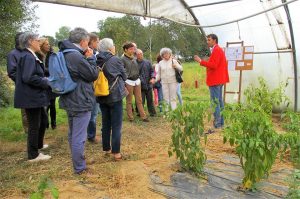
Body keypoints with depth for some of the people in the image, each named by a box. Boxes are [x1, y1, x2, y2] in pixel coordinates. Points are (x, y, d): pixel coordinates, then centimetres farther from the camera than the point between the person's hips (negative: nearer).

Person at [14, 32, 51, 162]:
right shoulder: (28, 57, -18)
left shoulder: (31, 56, 14)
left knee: (43, 120, 22)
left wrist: (44, 80, 4)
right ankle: (33, 155, 15)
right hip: (31, 97, -10)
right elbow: (28, 77, -28)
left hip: (35, 96, 10)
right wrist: (45, 82, -17)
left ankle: (38, 145, 40)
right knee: (34, 125, 1)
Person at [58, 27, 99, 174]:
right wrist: (90, 58, -5)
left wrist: (86, 57, 5)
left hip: (70, 100, 11)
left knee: (72, 134, 21)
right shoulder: (76, 56, -22)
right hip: (80, 102, -11)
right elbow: (93, 75, -16)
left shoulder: (65, 54, 9)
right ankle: (79, 167, 11)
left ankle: (76, 161, 38)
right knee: (79, 137, -1)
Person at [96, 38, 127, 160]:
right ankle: (116, 152, 4)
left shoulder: (97, 61, 0)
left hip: (102, 96, 5)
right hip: (115, 95, -5)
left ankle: (106, 148, 26)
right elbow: (124, 76, -1)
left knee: (106, 123, 16)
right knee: (116, 125, 2)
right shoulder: (115, 60, -12)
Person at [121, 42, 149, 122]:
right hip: (129, 82, -5)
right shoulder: (122, 59, -9)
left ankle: (143, 116, 16)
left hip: (137, 81, 6)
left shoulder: (134, 58, 9)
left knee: (139, 100, 10)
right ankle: (130, 117, 16)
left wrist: (138, 77, 14)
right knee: (129, 101, 6)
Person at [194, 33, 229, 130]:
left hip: (215, 80, -11)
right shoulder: (219, 49, 19)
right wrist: (204, 62, 10)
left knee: (215, 102, -9)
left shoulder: (216, 50, -13)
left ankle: (217, 124, -7)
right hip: (219, 79, 11)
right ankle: (221, 122, 21)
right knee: (219, 101, 14)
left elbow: (213, 65, -23)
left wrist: (201, 61, -21)